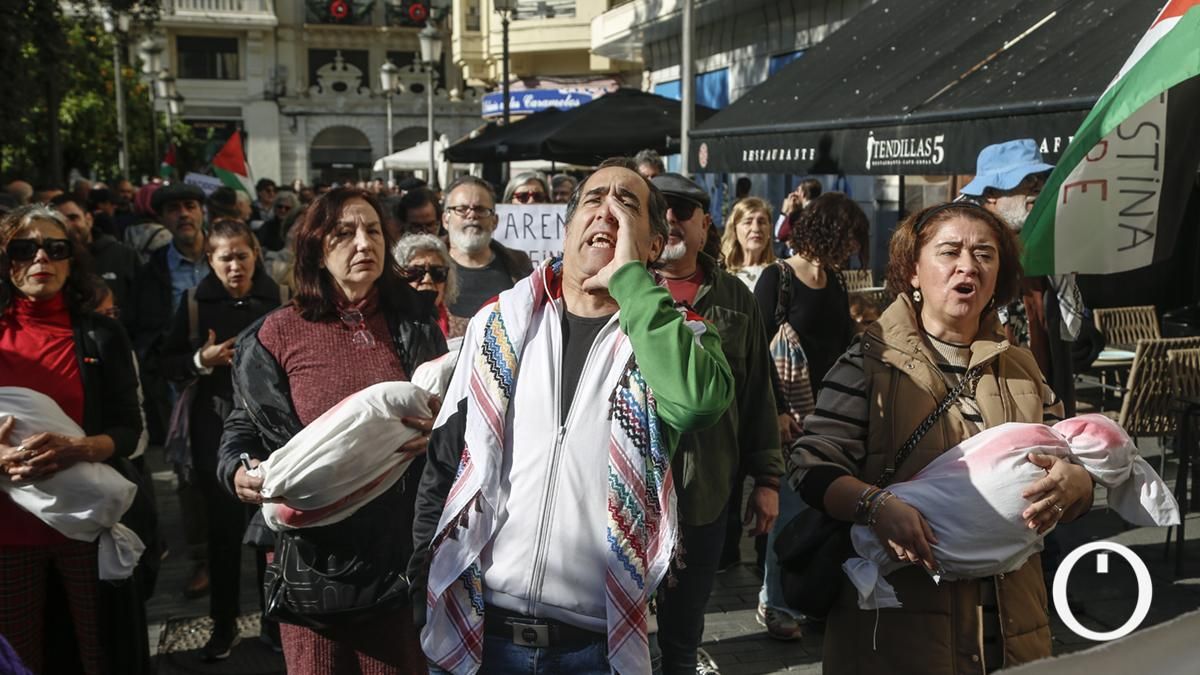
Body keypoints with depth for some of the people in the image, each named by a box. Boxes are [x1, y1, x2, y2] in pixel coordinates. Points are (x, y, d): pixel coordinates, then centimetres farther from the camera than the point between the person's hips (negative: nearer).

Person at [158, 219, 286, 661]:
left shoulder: (277, 299, 0)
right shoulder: (196, 303, 2)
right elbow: (168, 364, 5)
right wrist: (201, 360, -13)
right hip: (215, 429, 1)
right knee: (222, 527, 6)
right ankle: (224, 623, 21)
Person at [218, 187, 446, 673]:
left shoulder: (414, 322, 4)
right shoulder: (278, 333, -1)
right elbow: (244, 426, 6)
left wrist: (434, 432, -13)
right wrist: (240, 471, -14)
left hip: (399, 539, 1)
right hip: (313, 544, -1)